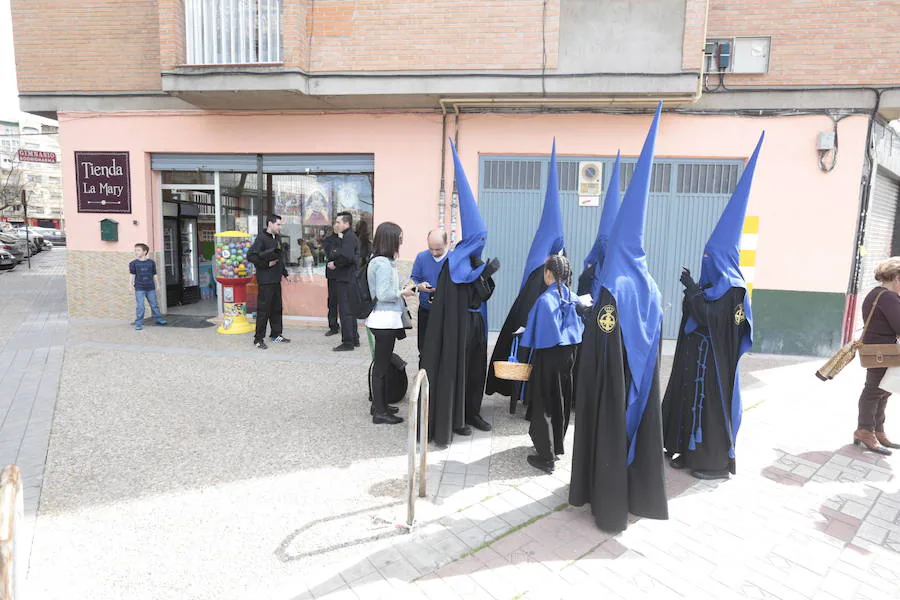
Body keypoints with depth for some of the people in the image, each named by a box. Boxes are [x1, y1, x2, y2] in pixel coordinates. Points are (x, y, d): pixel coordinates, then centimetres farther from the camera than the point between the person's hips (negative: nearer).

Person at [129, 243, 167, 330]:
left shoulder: (151, 262, 4)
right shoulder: (133, 263, 0)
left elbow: (155, 274, 10)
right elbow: (132, 275, 0)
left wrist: (157, 285, 11)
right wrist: (132, 284, -11)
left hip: (150, 288, 2)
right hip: (139, 288, -2)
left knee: (154, 305, 12)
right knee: (140, 307, -4)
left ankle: (158, 319, 28)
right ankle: (138, 323, 3)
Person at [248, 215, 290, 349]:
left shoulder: (276, 239, 17)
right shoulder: (261, 238, -10)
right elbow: (251, 256, -19)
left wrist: (285, 272, 18)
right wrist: (266, 264, -17)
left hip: (276, 280, 9)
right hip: (266, 281, -8)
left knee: (277, 309, 13)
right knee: (263, 310, -4)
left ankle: (276, 335, 24)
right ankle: (258, 339, 5)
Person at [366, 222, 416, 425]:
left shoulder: (379, 261, 12)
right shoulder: (383, 263, -18)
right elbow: (383, 295, -22)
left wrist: (400, 289, 13)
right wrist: (403, 292, -9)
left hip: (384, 320, 10)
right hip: (385, 321, -10)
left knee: (382, 364, 18)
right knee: (382, 365, -1)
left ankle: (380, 404, 30)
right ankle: (379, 412, 8)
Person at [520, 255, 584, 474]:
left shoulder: (545, 300, -18)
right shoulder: (574, 300, -1)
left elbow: (535, 335, -15)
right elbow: (579, 329, 7)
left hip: (547, 357, -6)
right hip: (568, 355, 6)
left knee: (543, 405, 5)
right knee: (561, 402, 19)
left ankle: (546, 457, 10)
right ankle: (557, 446, 35)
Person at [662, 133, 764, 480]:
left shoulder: (732, 291, -14)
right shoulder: (711, 286, 11)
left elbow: (709, 318, -24)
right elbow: (694, 316, 14)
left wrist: (692, 290, -20)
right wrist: (691, 295, -2)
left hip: (714, 360, -9)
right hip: (695, 356, 9)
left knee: (711, 404, -2)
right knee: (689, 399, 13)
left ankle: (717, 463, 10)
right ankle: (691, 452, 25)